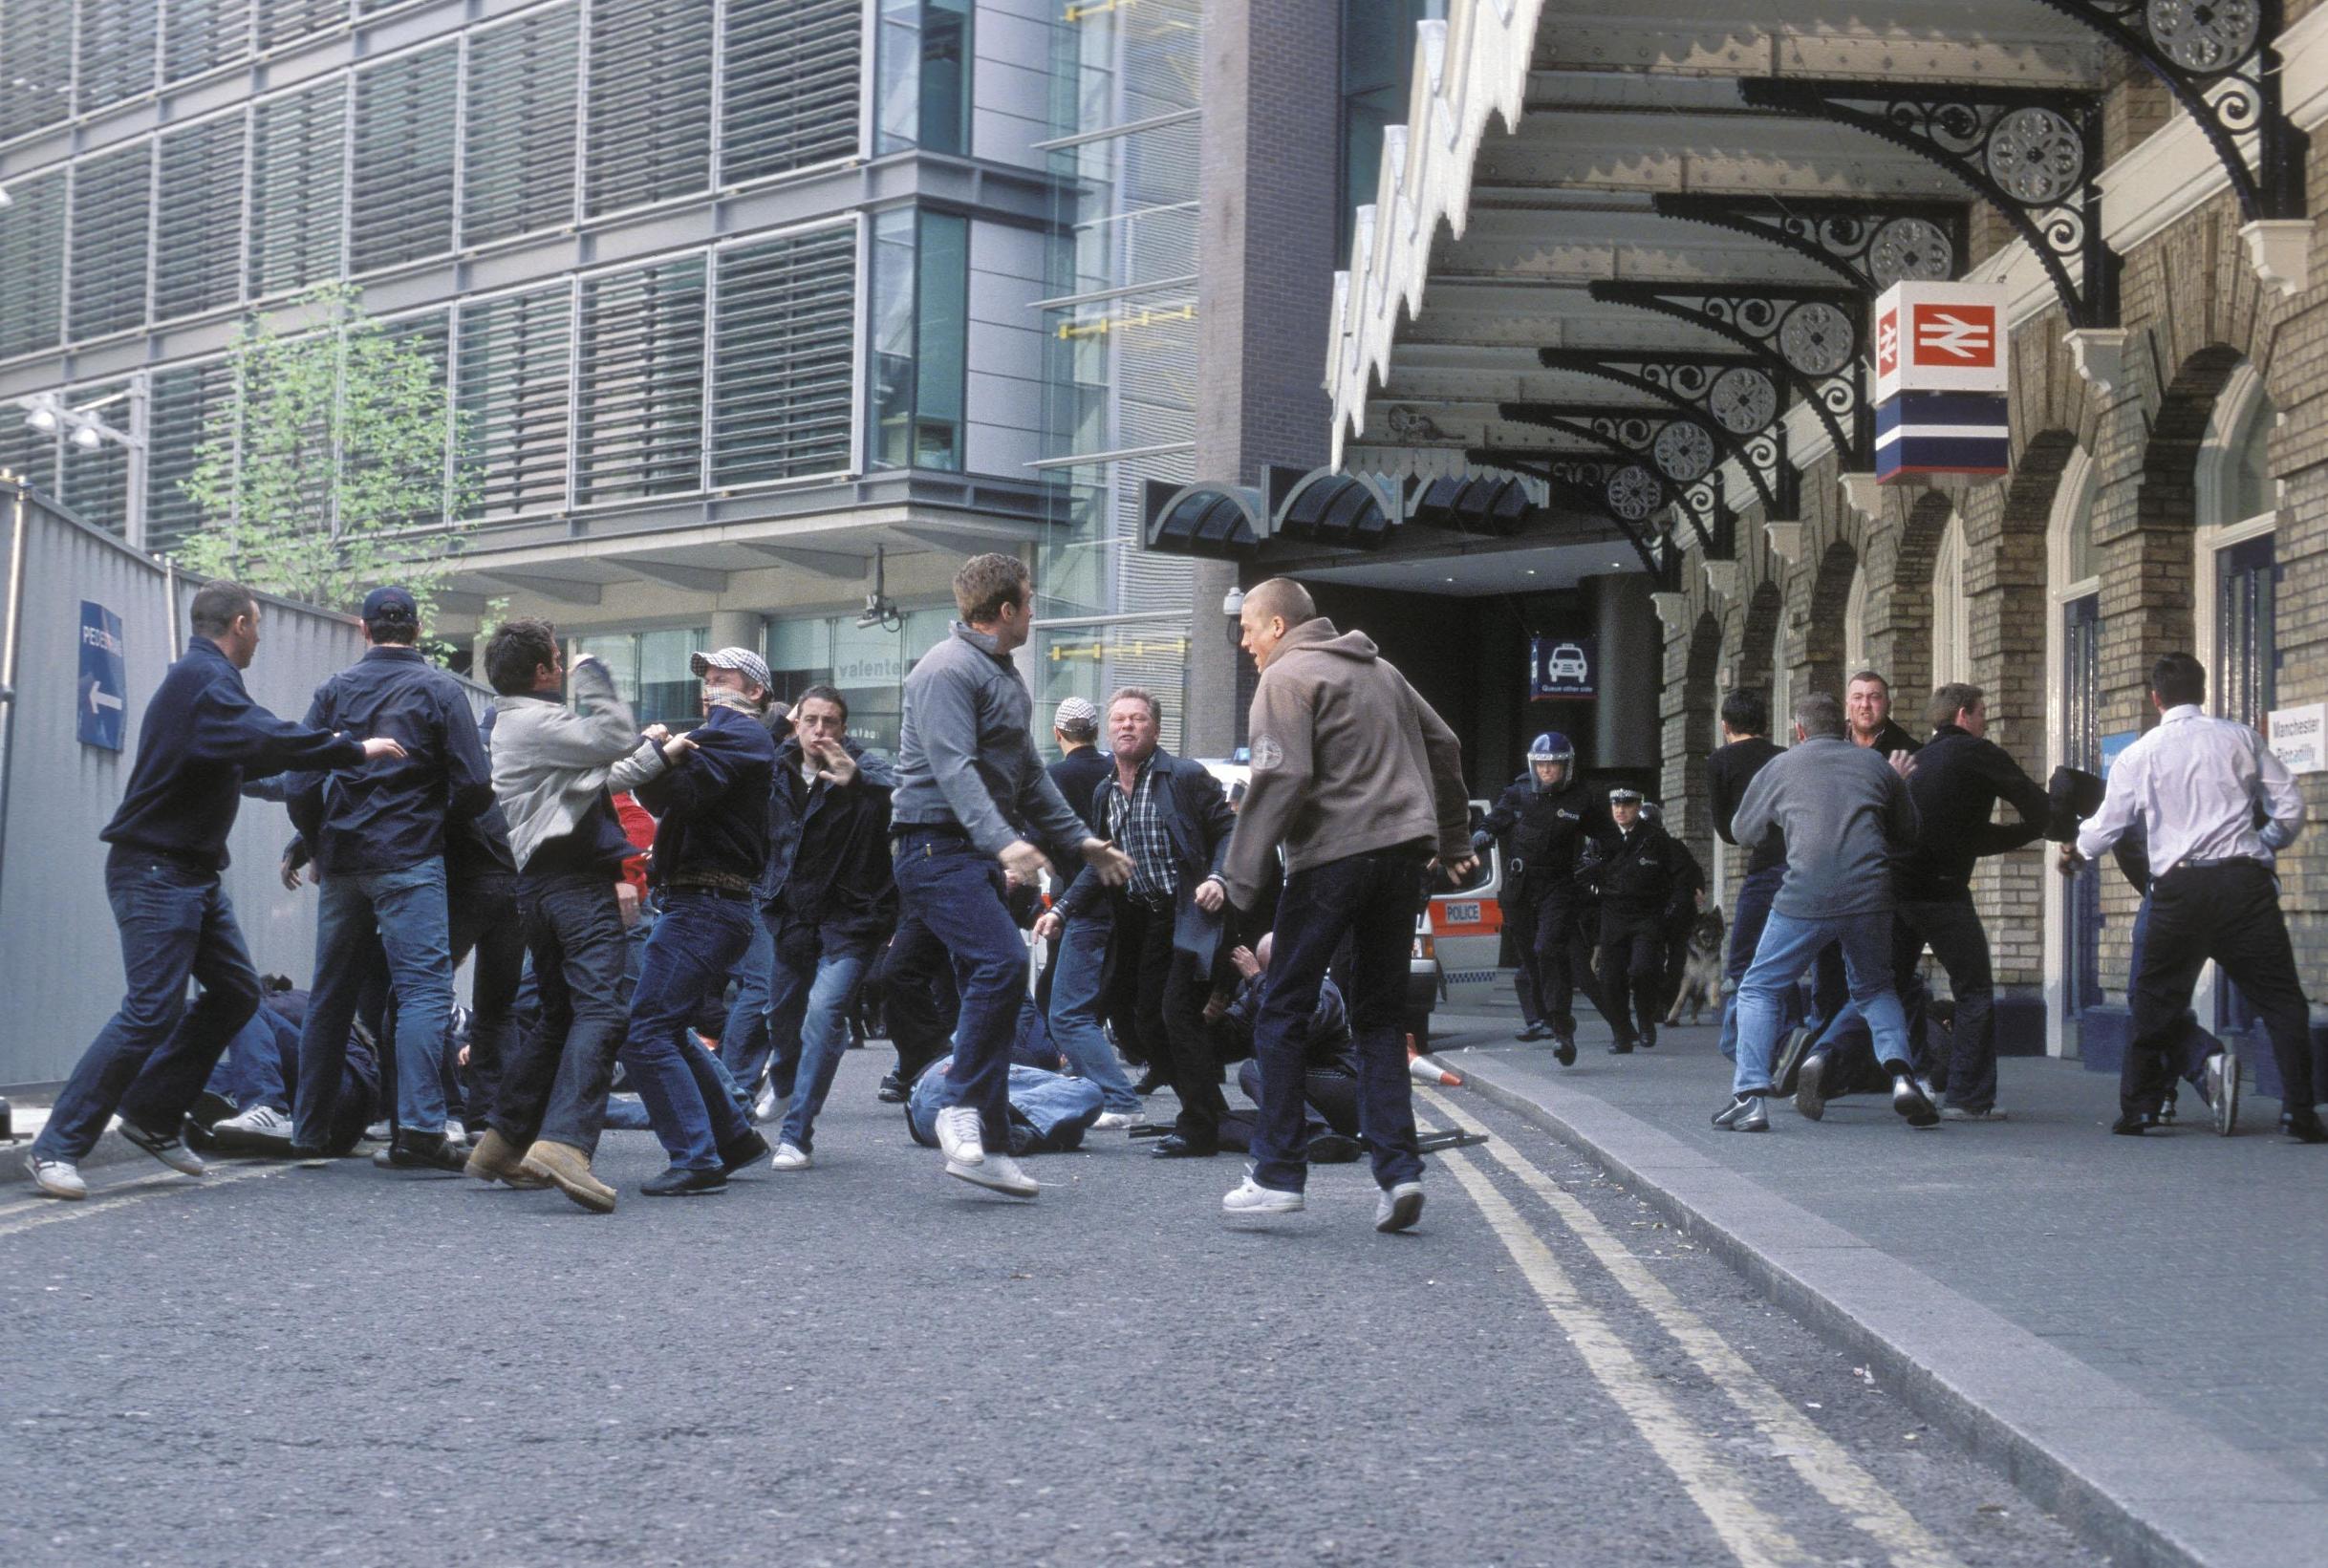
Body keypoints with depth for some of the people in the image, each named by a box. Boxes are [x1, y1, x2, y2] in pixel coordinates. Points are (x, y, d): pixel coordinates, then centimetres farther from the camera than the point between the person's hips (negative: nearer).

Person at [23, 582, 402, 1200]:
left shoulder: (204, 678, 17)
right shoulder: (205, 678, -16)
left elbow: (245, 755, 29)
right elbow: (265, 740, -30)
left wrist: (323, 746, 30)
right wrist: (354, 750, -22)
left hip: (192, 872, 11)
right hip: (154, 870, -11)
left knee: (235, 989, 11)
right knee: (152, 1010, -15)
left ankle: (153, 1117, 18)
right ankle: (56, 1147, -9)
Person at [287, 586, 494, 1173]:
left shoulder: (334, 690, 8)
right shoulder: (438, 689, -1)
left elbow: (301, 785, 3)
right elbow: (474, 784, -7)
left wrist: (318, 847, 16)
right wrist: (443, 827, 11)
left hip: (341, 860, 4)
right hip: (409, 859, -4)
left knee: (331, 994, 13)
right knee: (424, 988, -8)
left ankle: (309, 1129, 18)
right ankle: (419, 1129, -20)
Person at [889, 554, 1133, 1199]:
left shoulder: (1005, 676, 20)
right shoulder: (947, 670, -12)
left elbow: (1028, 772, 28)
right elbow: (954, 769, -24)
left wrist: (1081, 840, 26)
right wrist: (1004, 841, -35)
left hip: (980, 854, 10)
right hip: (939, 846, -10)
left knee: (989, 983, 6)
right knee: (1002, 960, -24)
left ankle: (988, 1146, 8)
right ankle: (966, 1109, -15)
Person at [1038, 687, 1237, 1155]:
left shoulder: (1186, 776, -5)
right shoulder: (1104, 794, 14)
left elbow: (1227, 830, -4)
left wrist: (1217, 879, -19)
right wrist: (1061, 912, 12)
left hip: (1187, 916, -7)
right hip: (1139, 920, 7)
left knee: (1177, 1012, -15)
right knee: (1150, 1020, 7)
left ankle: (1198, 1129, -11)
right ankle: (1208, 1113, 18)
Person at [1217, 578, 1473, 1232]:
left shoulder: (1287, 677, -4)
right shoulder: (1379, 669, 21)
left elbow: (1281, 777, -17)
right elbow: (1444, 747, 26)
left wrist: (1240, 872, -15)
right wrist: (1453, 838, 33)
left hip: (1334, 854, -7)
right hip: (1407, 850, 7)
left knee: (1284, 1011, 2)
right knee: (1380, 1015, 11)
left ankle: (1278, 1173, 1)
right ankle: (1398, 1170, 1)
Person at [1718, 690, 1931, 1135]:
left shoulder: (1780, 766, 12)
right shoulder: (1876, 765, 16)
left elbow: (1743, 830, 25)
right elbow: (1909, 834, 25)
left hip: (1805, 896, -2)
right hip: (1870, 895, 2)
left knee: (1760, 989, 11)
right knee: (1874, 989, 24)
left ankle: (1750, 1096, -2)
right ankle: (1900, 1073, 1)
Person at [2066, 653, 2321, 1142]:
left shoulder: (2139, 755, 5)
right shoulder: (2240, 738, 6)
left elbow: (2105, 826, 11)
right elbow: (2289, 807, 7)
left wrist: (2073, 853, 32)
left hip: (2178, 887, 0)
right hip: (2244, 880, 0)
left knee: (2155, 1000, 14)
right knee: (2279, 998, 5)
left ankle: (2138, 1109, 15)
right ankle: (2299, 1111, -3)